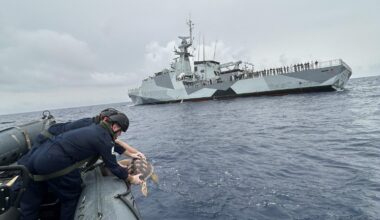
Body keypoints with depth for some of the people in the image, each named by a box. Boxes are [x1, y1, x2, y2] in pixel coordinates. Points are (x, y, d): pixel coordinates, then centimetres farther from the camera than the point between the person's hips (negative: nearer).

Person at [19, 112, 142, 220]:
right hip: (54, 163, -9)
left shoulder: (96, 128, 15)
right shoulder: (104, 140, -11)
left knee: (29, 203, 22)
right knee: (72, 196, 16)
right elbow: (113, 166, -4)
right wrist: (131, 179, 12)